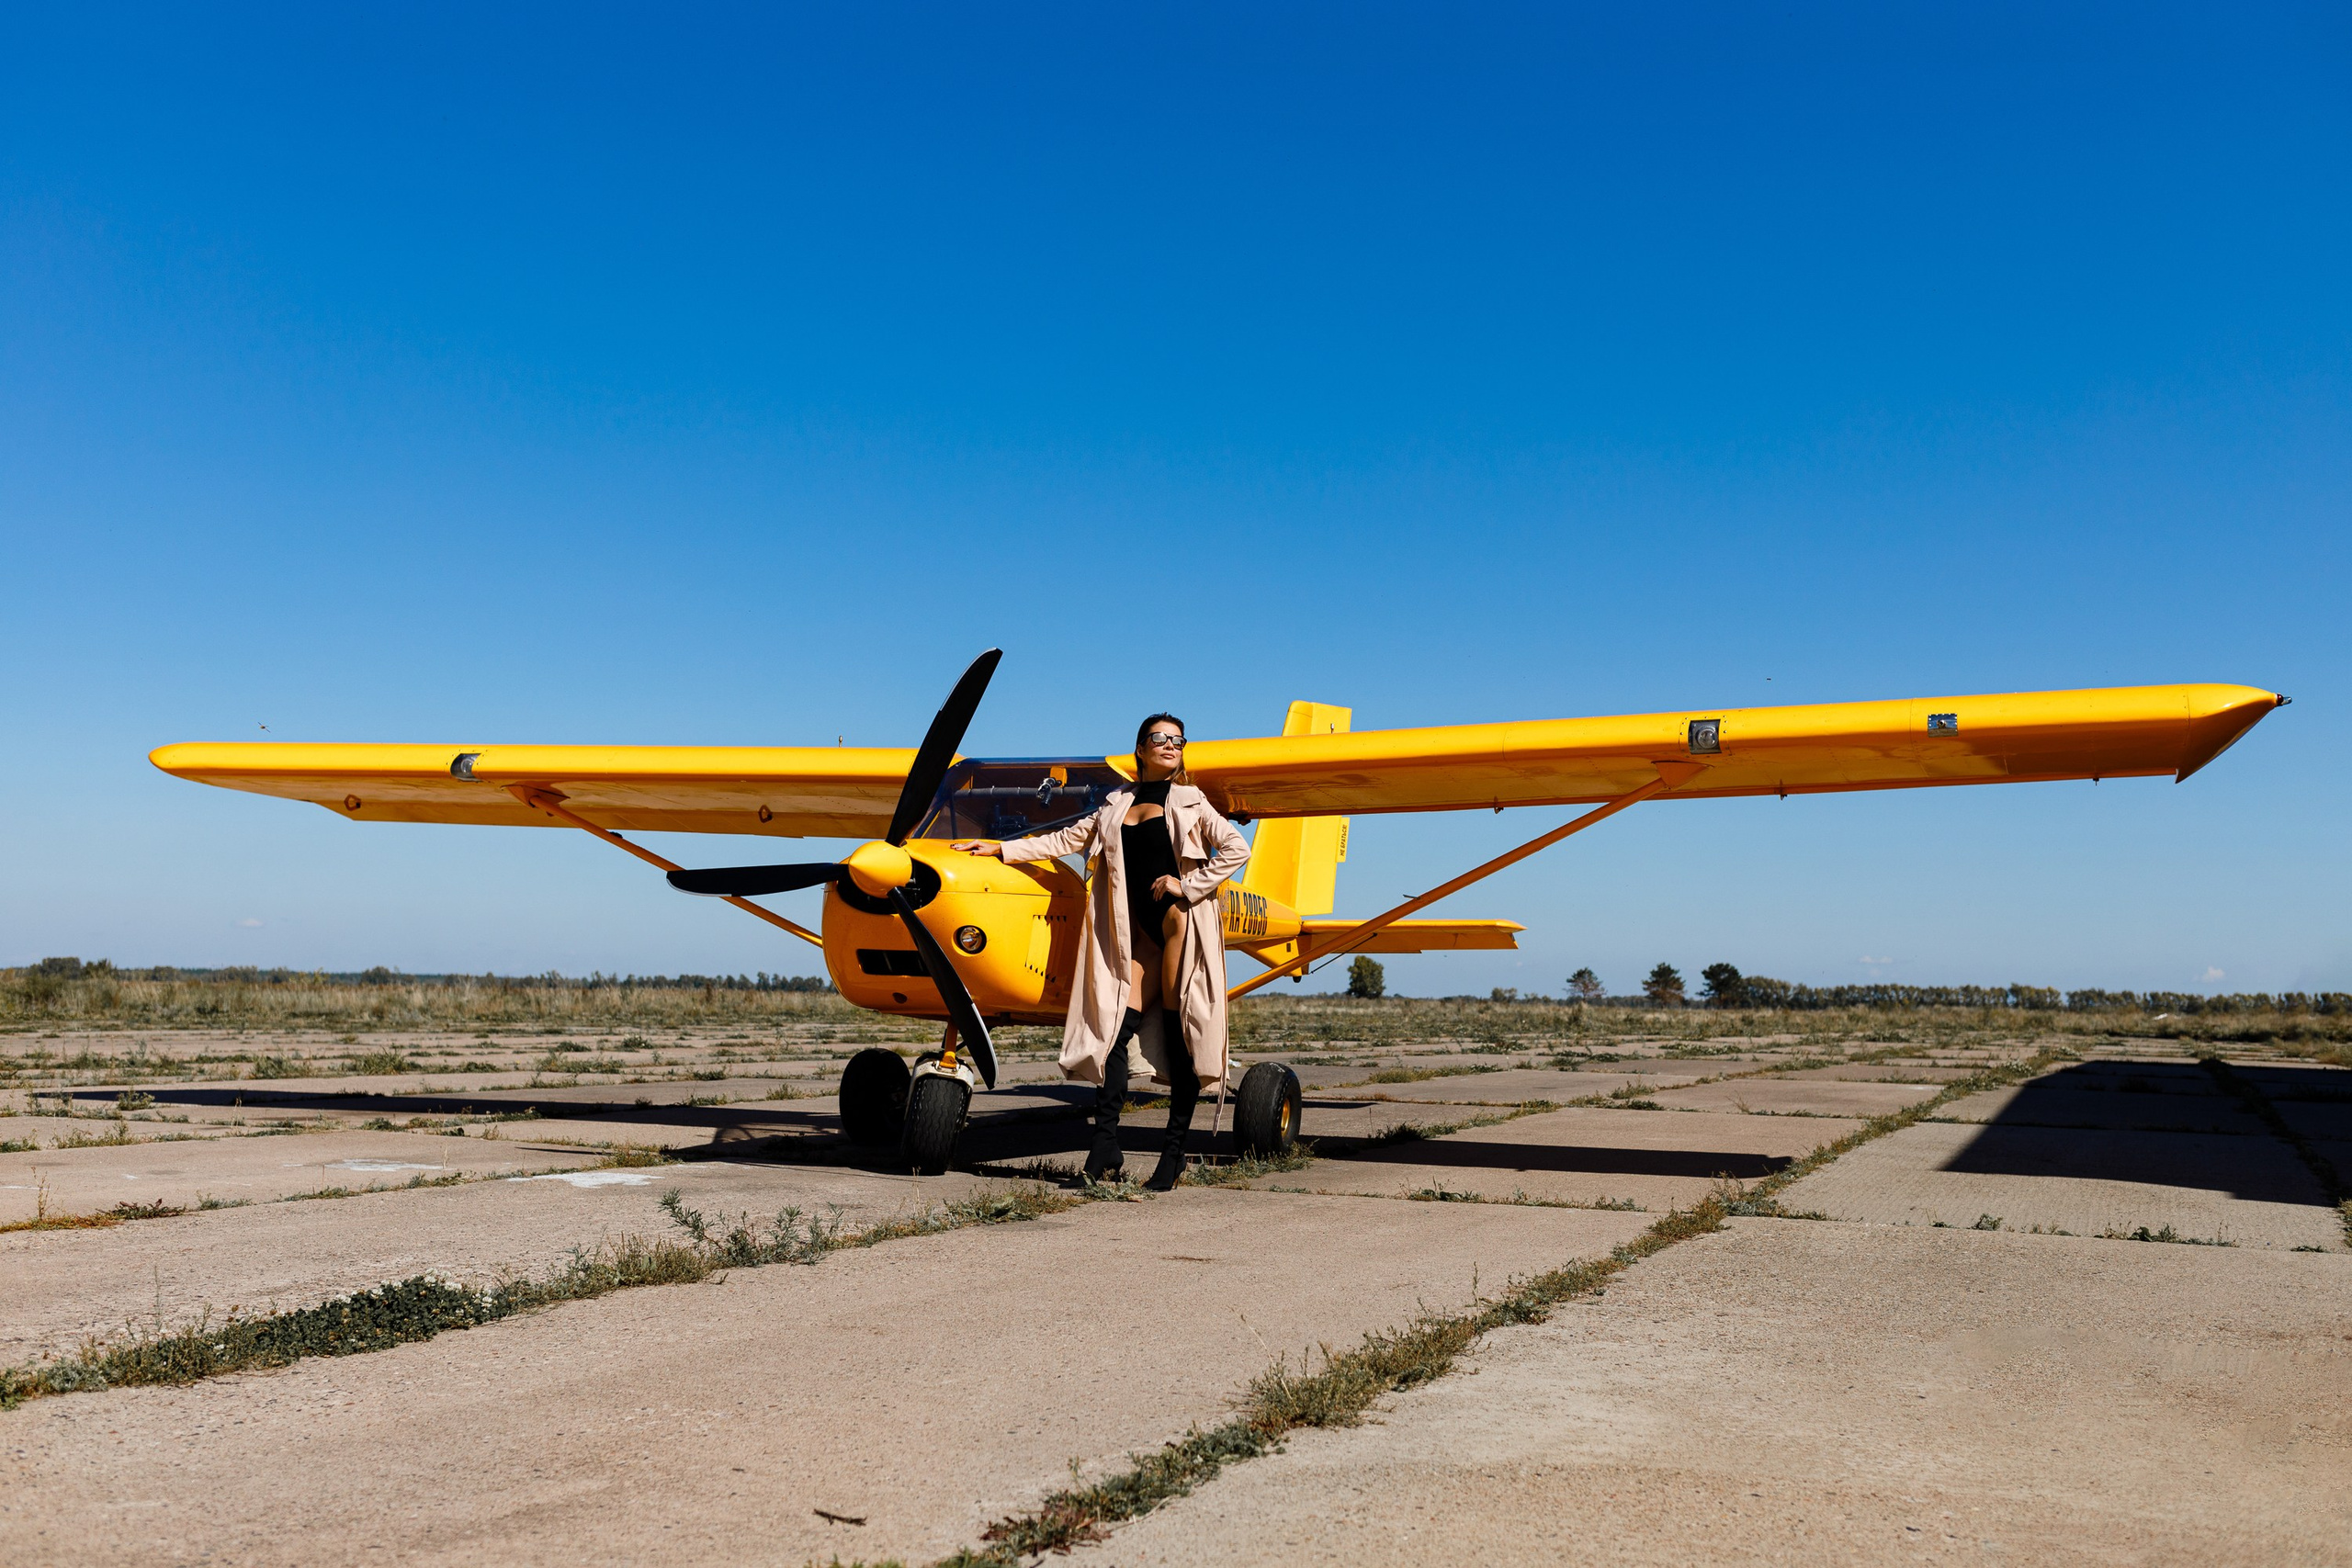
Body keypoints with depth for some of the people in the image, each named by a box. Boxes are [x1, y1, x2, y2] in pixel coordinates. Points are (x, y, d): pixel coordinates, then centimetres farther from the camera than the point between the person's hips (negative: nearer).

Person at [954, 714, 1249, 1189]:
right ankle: (1106, 1147, -13)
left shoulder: (1189, 802, 7)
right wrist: (1001, 849, 19)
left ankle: (1174, 1150, -2)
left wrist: (1188, 885, -9)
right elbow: (1069, 838, 22)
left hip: (1181, 920, -4)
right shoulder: (1117, 805, 19)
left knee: (1179, 1033, -5)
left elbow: (1237, 847, -2)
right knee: (1117, 1026, -9)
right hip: (1139, 929, 4)